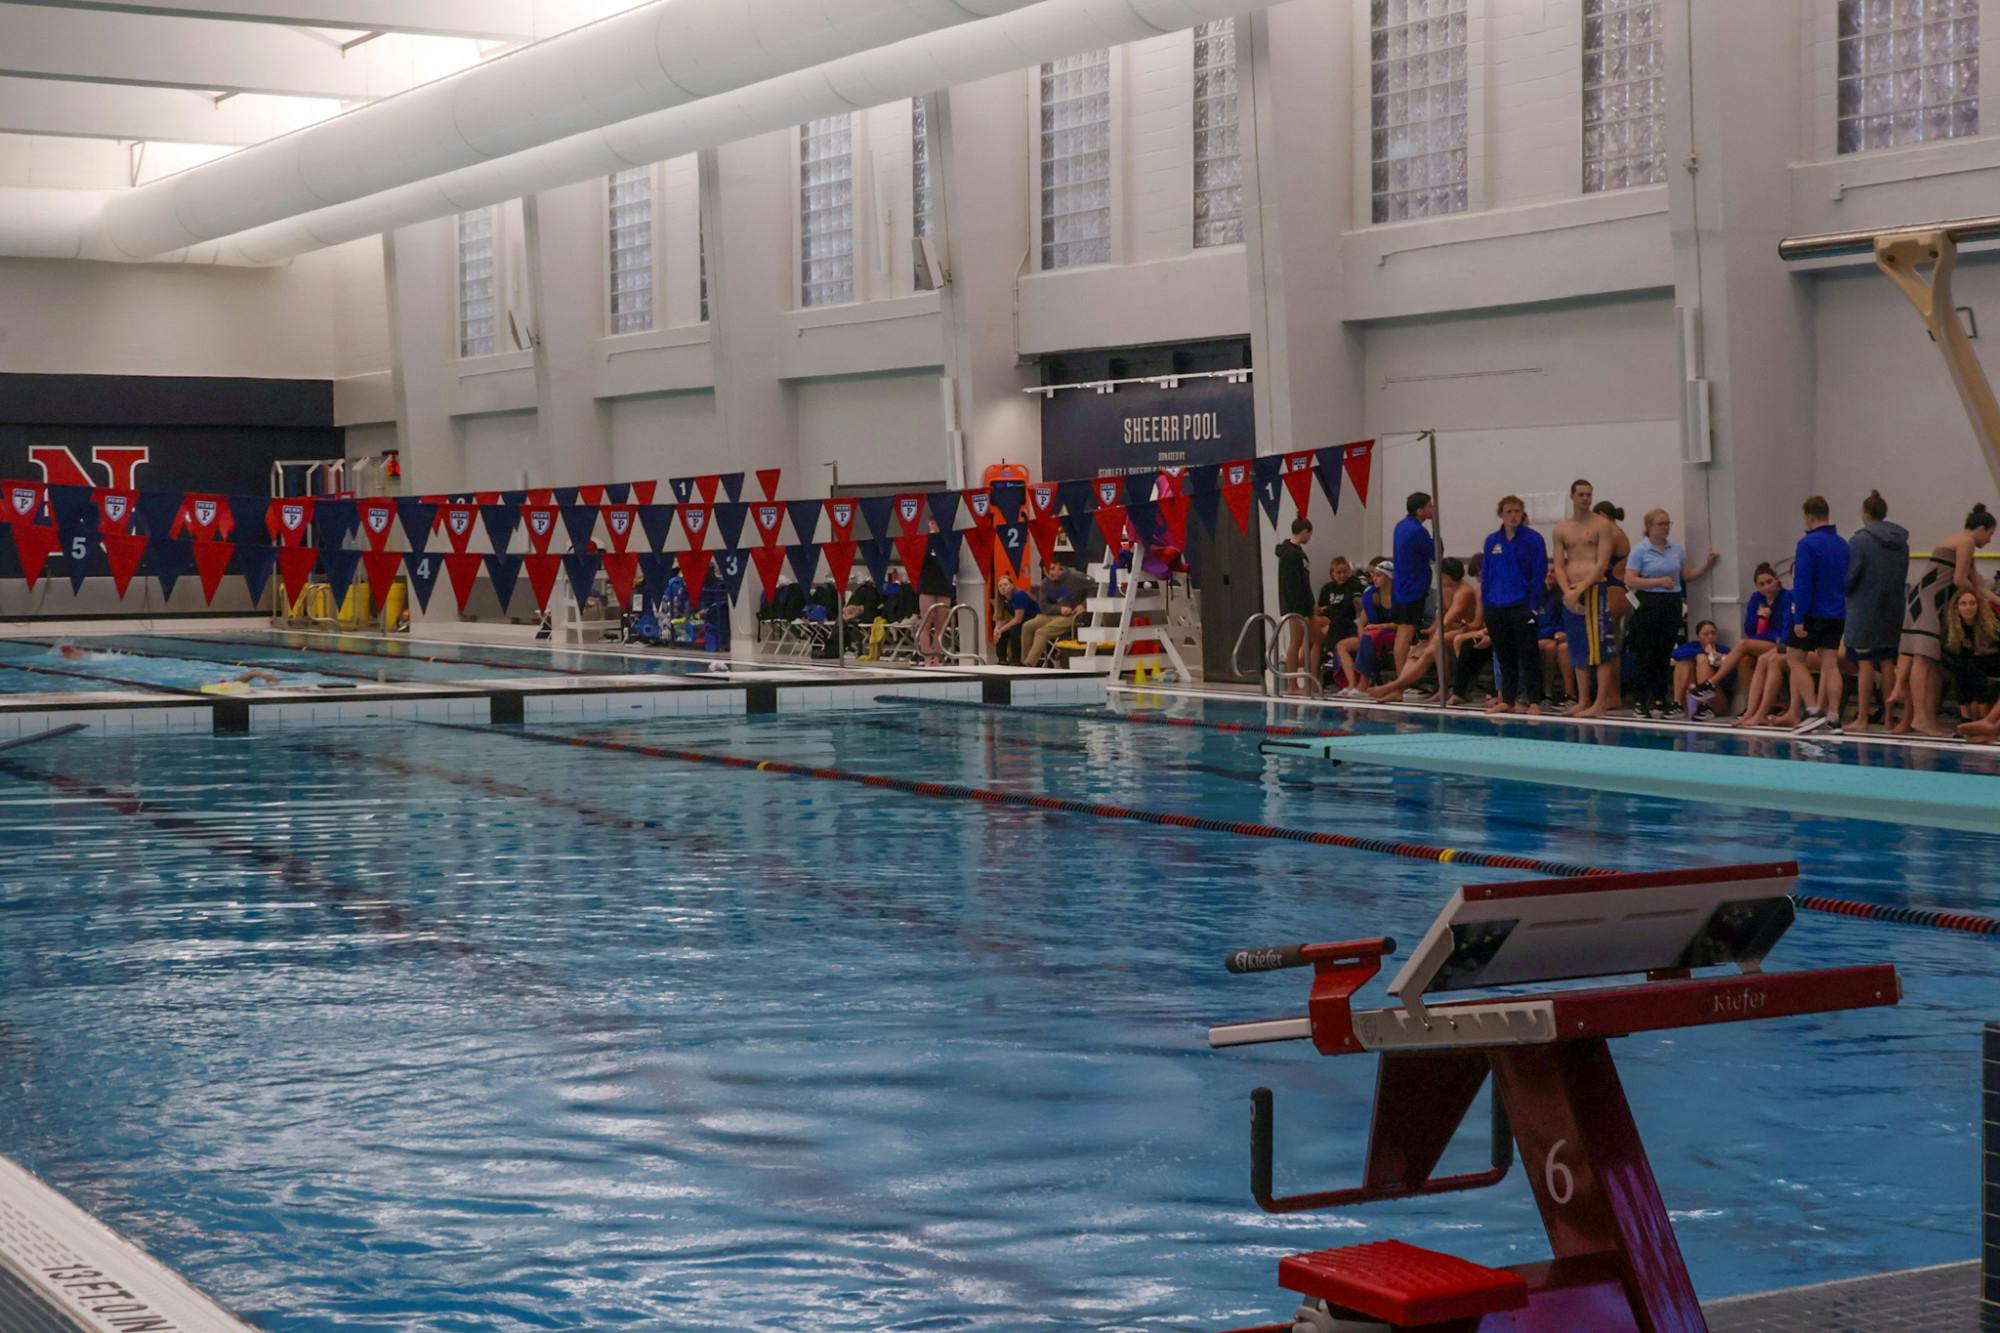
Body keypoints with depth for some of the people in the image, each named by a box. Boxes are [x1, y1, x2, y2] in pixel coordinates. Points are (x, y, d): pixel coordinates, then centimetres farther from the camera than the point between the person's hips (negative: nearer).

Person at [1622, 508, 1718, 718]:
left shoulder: (1676, 549, 12)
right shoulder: (1640, 551, -4)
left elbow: (1687, 575, 21)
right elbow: (1630, 581, -12)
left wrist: (1707, 564, 8)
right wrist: (1658, 581, -15)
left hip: (1672, 605, 5)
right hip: (1648, 605, -5)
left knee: (1665, 654, 5)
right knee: (1645, 655, -4)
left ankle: (1660, 700, 11)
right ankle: (1641, 701, 0)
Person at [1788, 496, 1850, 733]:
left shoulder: (1808, 544, -13)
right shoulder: (1842, 544, 11)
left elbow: (1803, 584, -17)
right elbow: (1846, 581, 18)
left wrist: (1799, 618, -16)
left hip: (1813, 613, -6)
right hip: (1837, 614, 6)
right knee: (1830, 664, 5)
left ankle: (1813, 710, -5)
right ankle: (1833, 716, -1)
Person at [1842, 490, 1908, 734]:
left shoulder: (1861, 540, -12)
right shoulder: (1901, 542, 7)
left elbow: (1849, 577, -12)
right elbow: (1903, 576, 11)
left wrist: (1844, 590, 7)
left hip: (1864, 610, -5)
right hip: (1892, 610, 6)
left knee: (1865, 663, -3)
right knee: (1888, 663, 9)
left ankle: (1862, 718, -2)